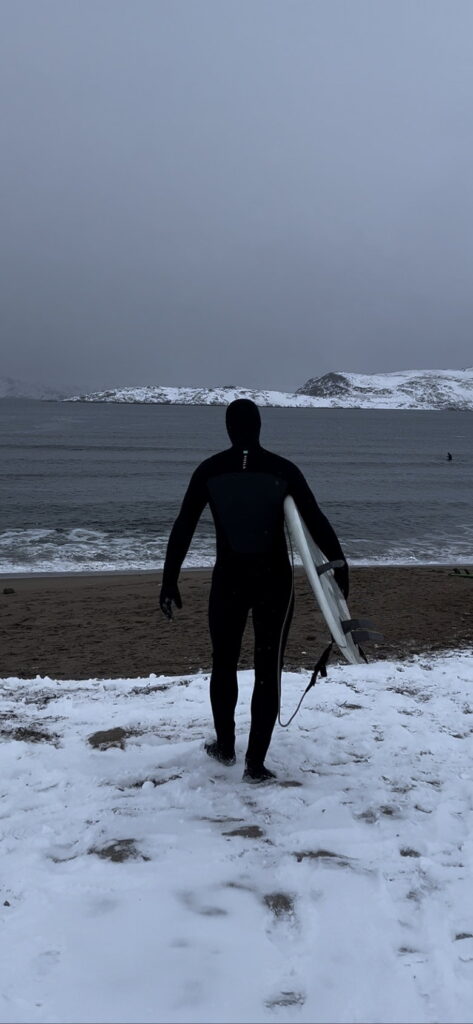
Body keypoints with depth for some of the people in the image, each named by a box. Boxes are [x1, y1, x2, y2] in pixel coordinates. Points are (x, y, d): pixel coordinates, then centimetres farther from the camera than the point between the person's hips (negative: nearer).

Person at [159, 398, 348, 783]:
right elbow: (316, 521, -6)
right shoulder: (283, 469, -6)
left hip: (229, 579, 1)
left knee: (224, 663, 20)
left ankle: (225, 747, 34)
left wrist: (169, 581, 3)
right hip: (274, 581, -1)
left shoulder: (209, 470, -3)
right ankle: (256, 764, 9)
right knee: (268, 671, 7)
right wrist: (339, 566, 4)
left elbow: (182, 529, -3)